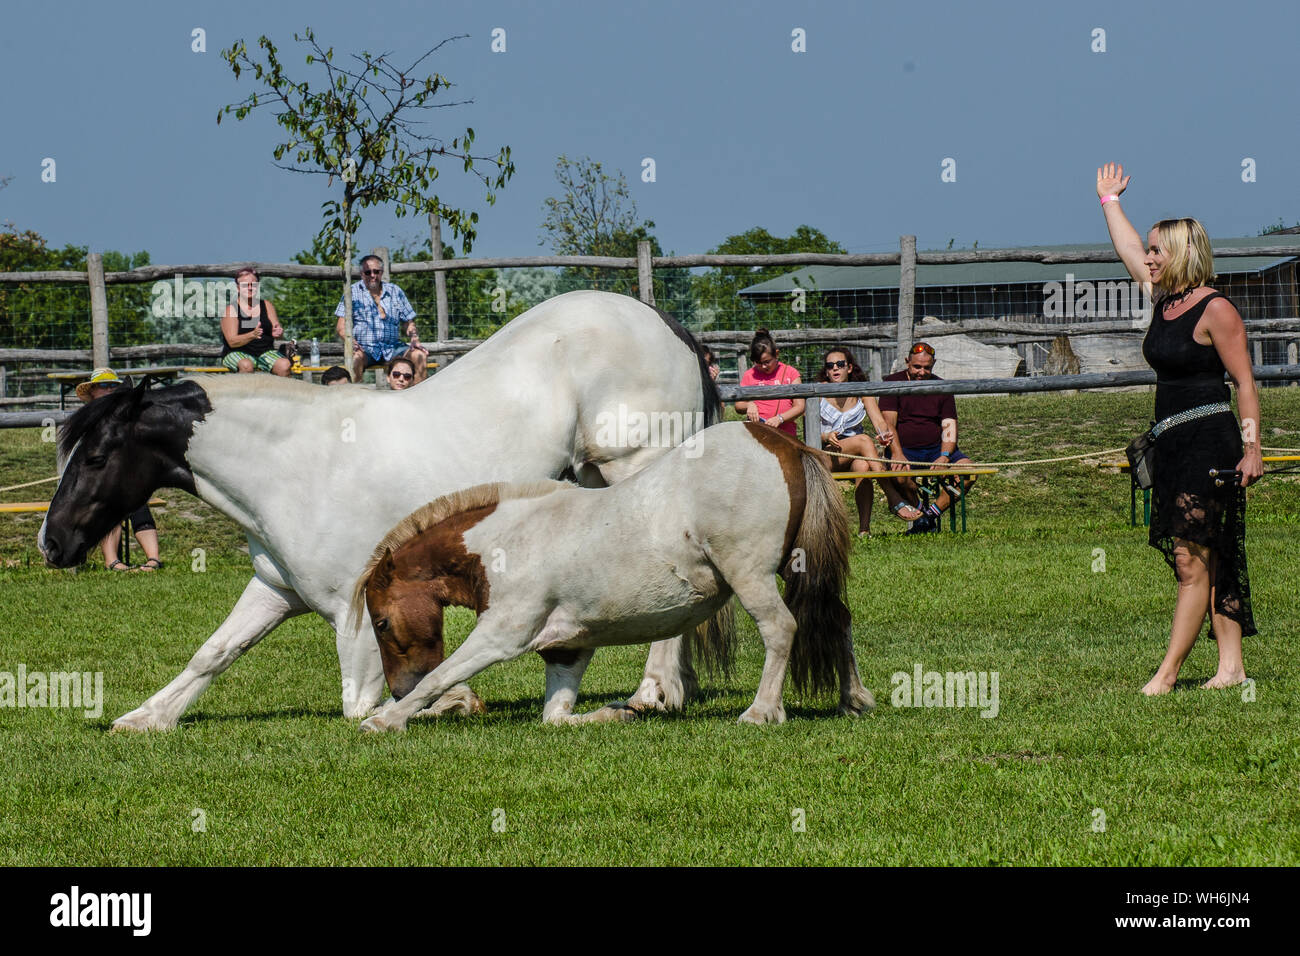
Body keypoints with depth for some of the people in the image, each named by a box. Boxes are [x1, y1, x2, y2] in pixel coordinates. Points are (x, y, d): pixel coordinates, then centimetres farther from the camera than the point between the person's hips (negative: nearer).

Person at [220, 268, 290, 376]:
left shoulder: (267, 306, 12)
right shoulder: (231, 309, -1)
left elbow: (280, 335, 8)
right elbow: (232, 342, -11)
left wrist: (278, 333, -19)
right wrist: (253, 335, -29)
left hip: (265, 352, 3)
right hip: (237, 353, -3)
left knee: (284, 365, -25)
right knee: (247, 365, -37)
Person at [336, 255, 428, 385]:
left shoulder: (395, 292, 16)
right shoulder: (353, 292, 8)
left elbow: (408, 324, 18)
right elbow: (342, 327, 2)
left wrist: (415, 340, -4)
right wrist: (351, 342, -19)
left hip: (392, 348, 3)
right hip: (364, 348, -3)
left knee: (420, 356, -22)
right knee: (356, 357, -37)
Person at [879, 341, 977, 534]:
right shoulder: (893, 383, 2)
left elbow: (949, 427, 3)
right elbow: (889, 423, -8)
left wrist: (945, 456, -17)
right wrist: (897, 454, -25)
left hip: (936, 448, 3)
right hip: (904, 449, -3)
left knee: (968, 471, -24)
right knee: (900, 475, -37)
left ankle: (931, 514, -19)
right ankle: (918, 516, -12)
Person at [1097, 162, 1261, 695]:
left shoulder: (1214, 310, -11)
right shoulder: (1163, 299, 12)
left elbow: (1245, 384, -11)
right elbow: (1127, 249, 30)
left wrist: (1251, 448, -16)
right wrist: (1108, 199, 40)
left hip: (1209, 441, -9)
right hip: (1172, 446, 9)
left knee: (1193, 561, -9)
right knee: (1202, 564, 6)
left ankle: (1167, 673, -12)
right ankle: (1230, 666, 7)